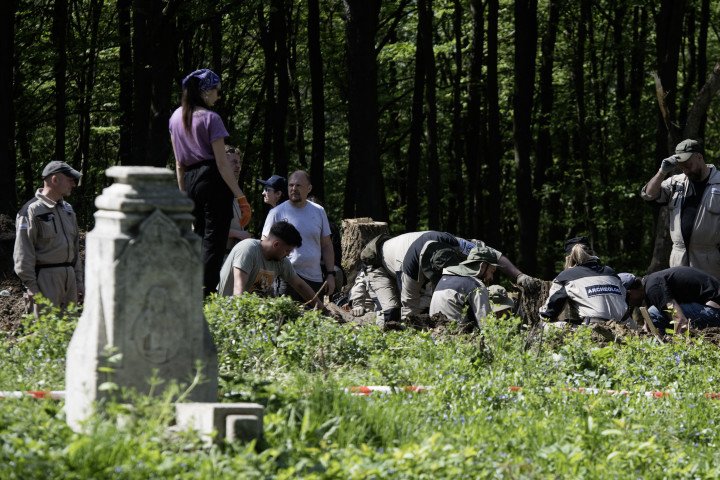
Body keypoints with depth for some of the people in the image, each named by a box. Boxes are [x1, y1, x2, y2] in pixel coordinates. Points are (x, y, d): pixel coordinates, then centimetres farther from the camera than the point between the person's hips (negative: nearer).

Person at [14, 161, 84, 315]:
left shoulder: (67, 209, 17)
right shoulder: (31, 211, -9)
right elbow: (23, 253, -13)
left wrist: (79, 279, 18)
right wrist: (31, 286, -17)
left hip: (69, 274, 8)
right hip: (45, 277, -8)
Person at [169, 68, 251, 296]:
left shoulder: (176, 117, 11)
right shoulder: (210, 118, -9)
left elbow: (179, 162, 15)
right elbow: (222, 162, -12)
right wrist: (241, 197, -11)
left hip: (190, 181, 7)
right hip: (213, 181, -7)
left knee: (200, 237, 14)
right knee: (215, 239, -6)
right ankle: (207, 292, -14)